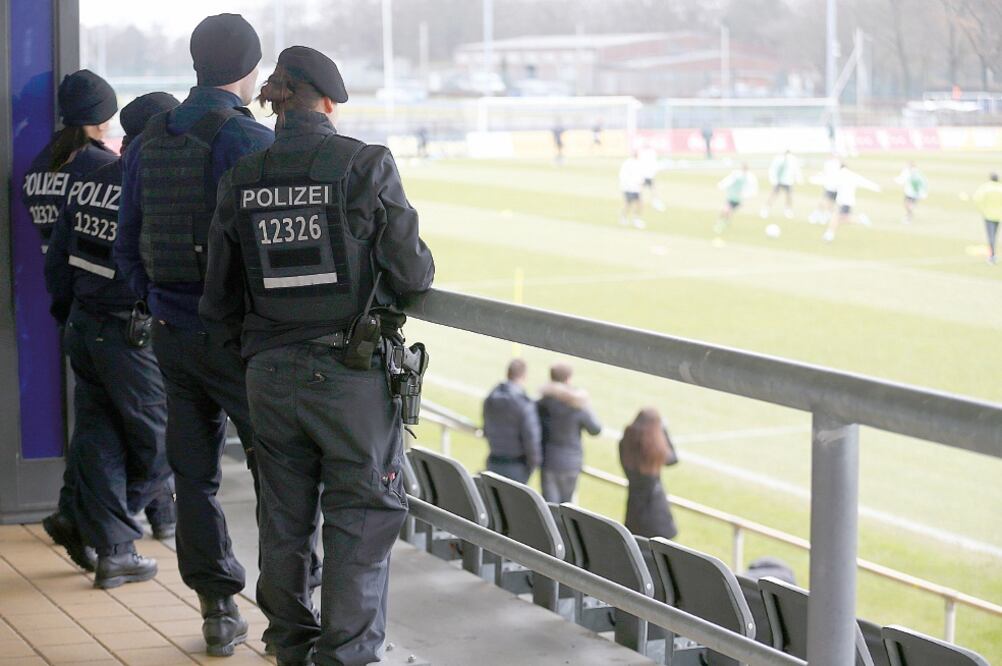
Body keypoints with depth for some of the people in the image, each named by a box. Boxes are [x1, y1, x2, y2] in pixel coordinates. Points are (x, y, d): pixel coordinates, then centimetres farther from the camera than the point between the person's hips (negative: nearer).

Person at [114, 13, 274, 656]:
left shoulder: (147, 144, 7)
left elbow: (127, 247, 13)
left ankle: (219, 611, 17)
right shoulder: (254, 142, -13)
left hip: (172, 334, 6)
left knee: (194, 475, 11)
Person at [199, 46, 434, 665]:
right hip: (353, 373, -4)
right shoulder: (366, 165, -11)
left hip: (271, 375, 5)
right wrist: (424, 269, 14)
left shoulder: (242, 179, 2)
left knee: (284, 517, 16)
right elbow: (410, 270, -9)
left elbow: (220, 297, 8)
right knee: (362, 518, 5)